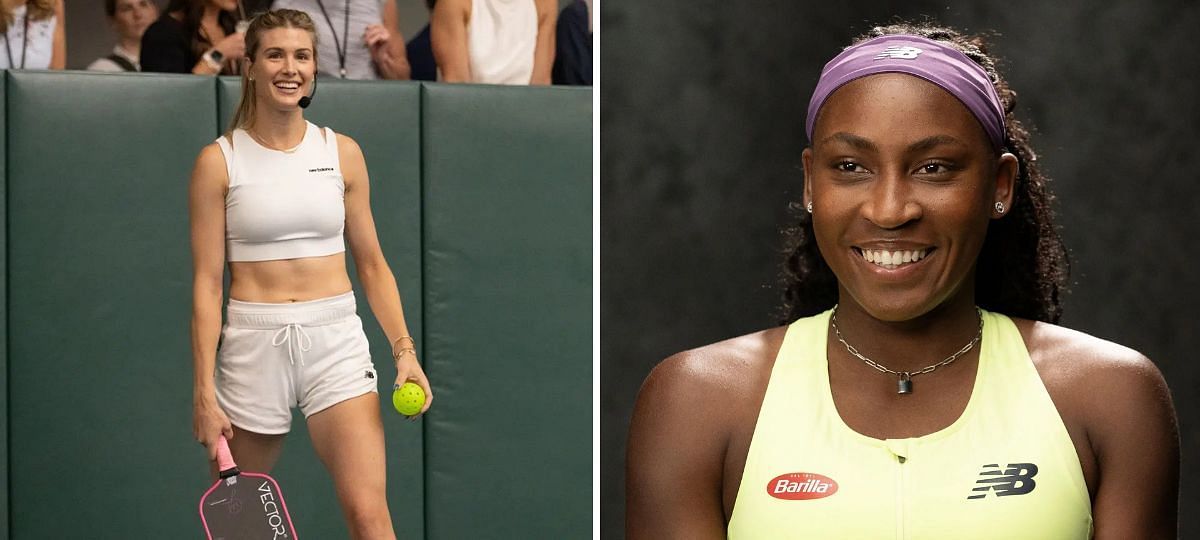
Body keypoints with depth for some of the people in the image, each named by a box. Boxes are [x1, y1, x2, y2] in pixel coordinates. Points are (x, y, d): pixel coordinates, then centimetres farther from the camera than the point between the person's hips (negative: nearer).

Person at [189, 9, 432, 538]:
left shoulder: (342, 152, 7)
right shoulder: (219, 161, 0)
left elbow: (372, 264, 12)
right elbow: (206, 282, -2)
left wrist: (404, 349, 0)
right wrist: (204, 390, -7)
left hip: (336, 339, 1)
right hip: (253, 341, -1)